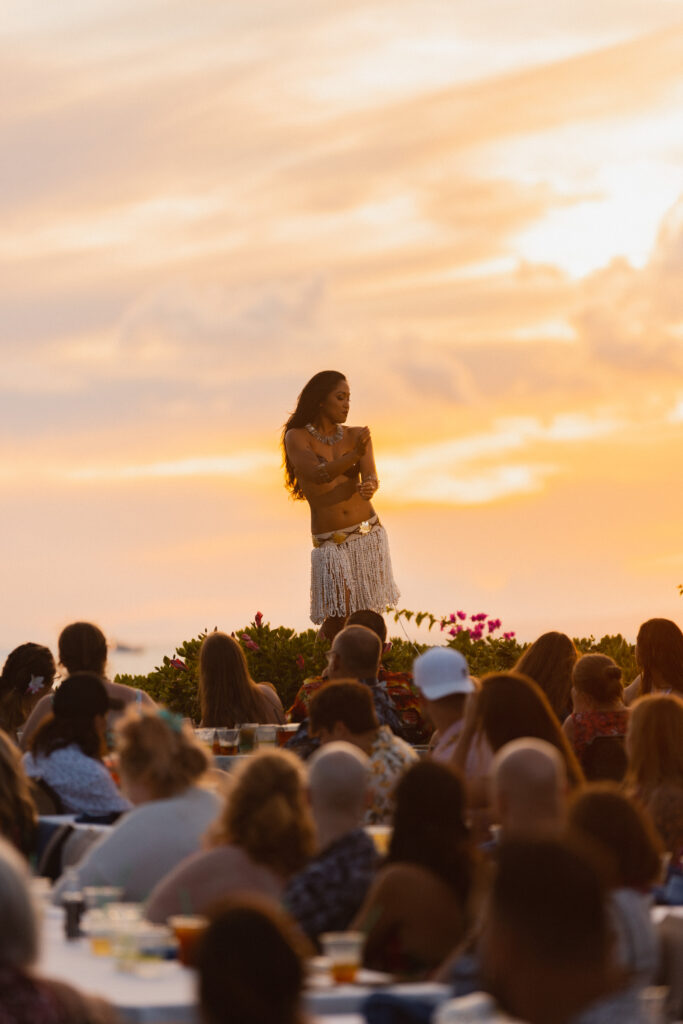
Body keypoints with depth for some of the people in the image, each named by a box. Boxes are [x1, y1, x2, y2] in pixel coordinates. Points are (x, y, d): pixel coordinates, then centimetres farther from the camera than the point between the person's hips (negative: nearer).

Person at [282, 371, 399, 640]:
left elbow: (371, 477, -10)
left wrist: (369, 487, -35)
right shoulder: (296, 438, -5)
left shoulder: (356, 436, 4)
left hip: (369, 536, 3)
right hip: (331, 544, -3)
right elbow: (317, 475, -20)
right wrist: (354, 455, -36)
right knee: (337, 622, -11)